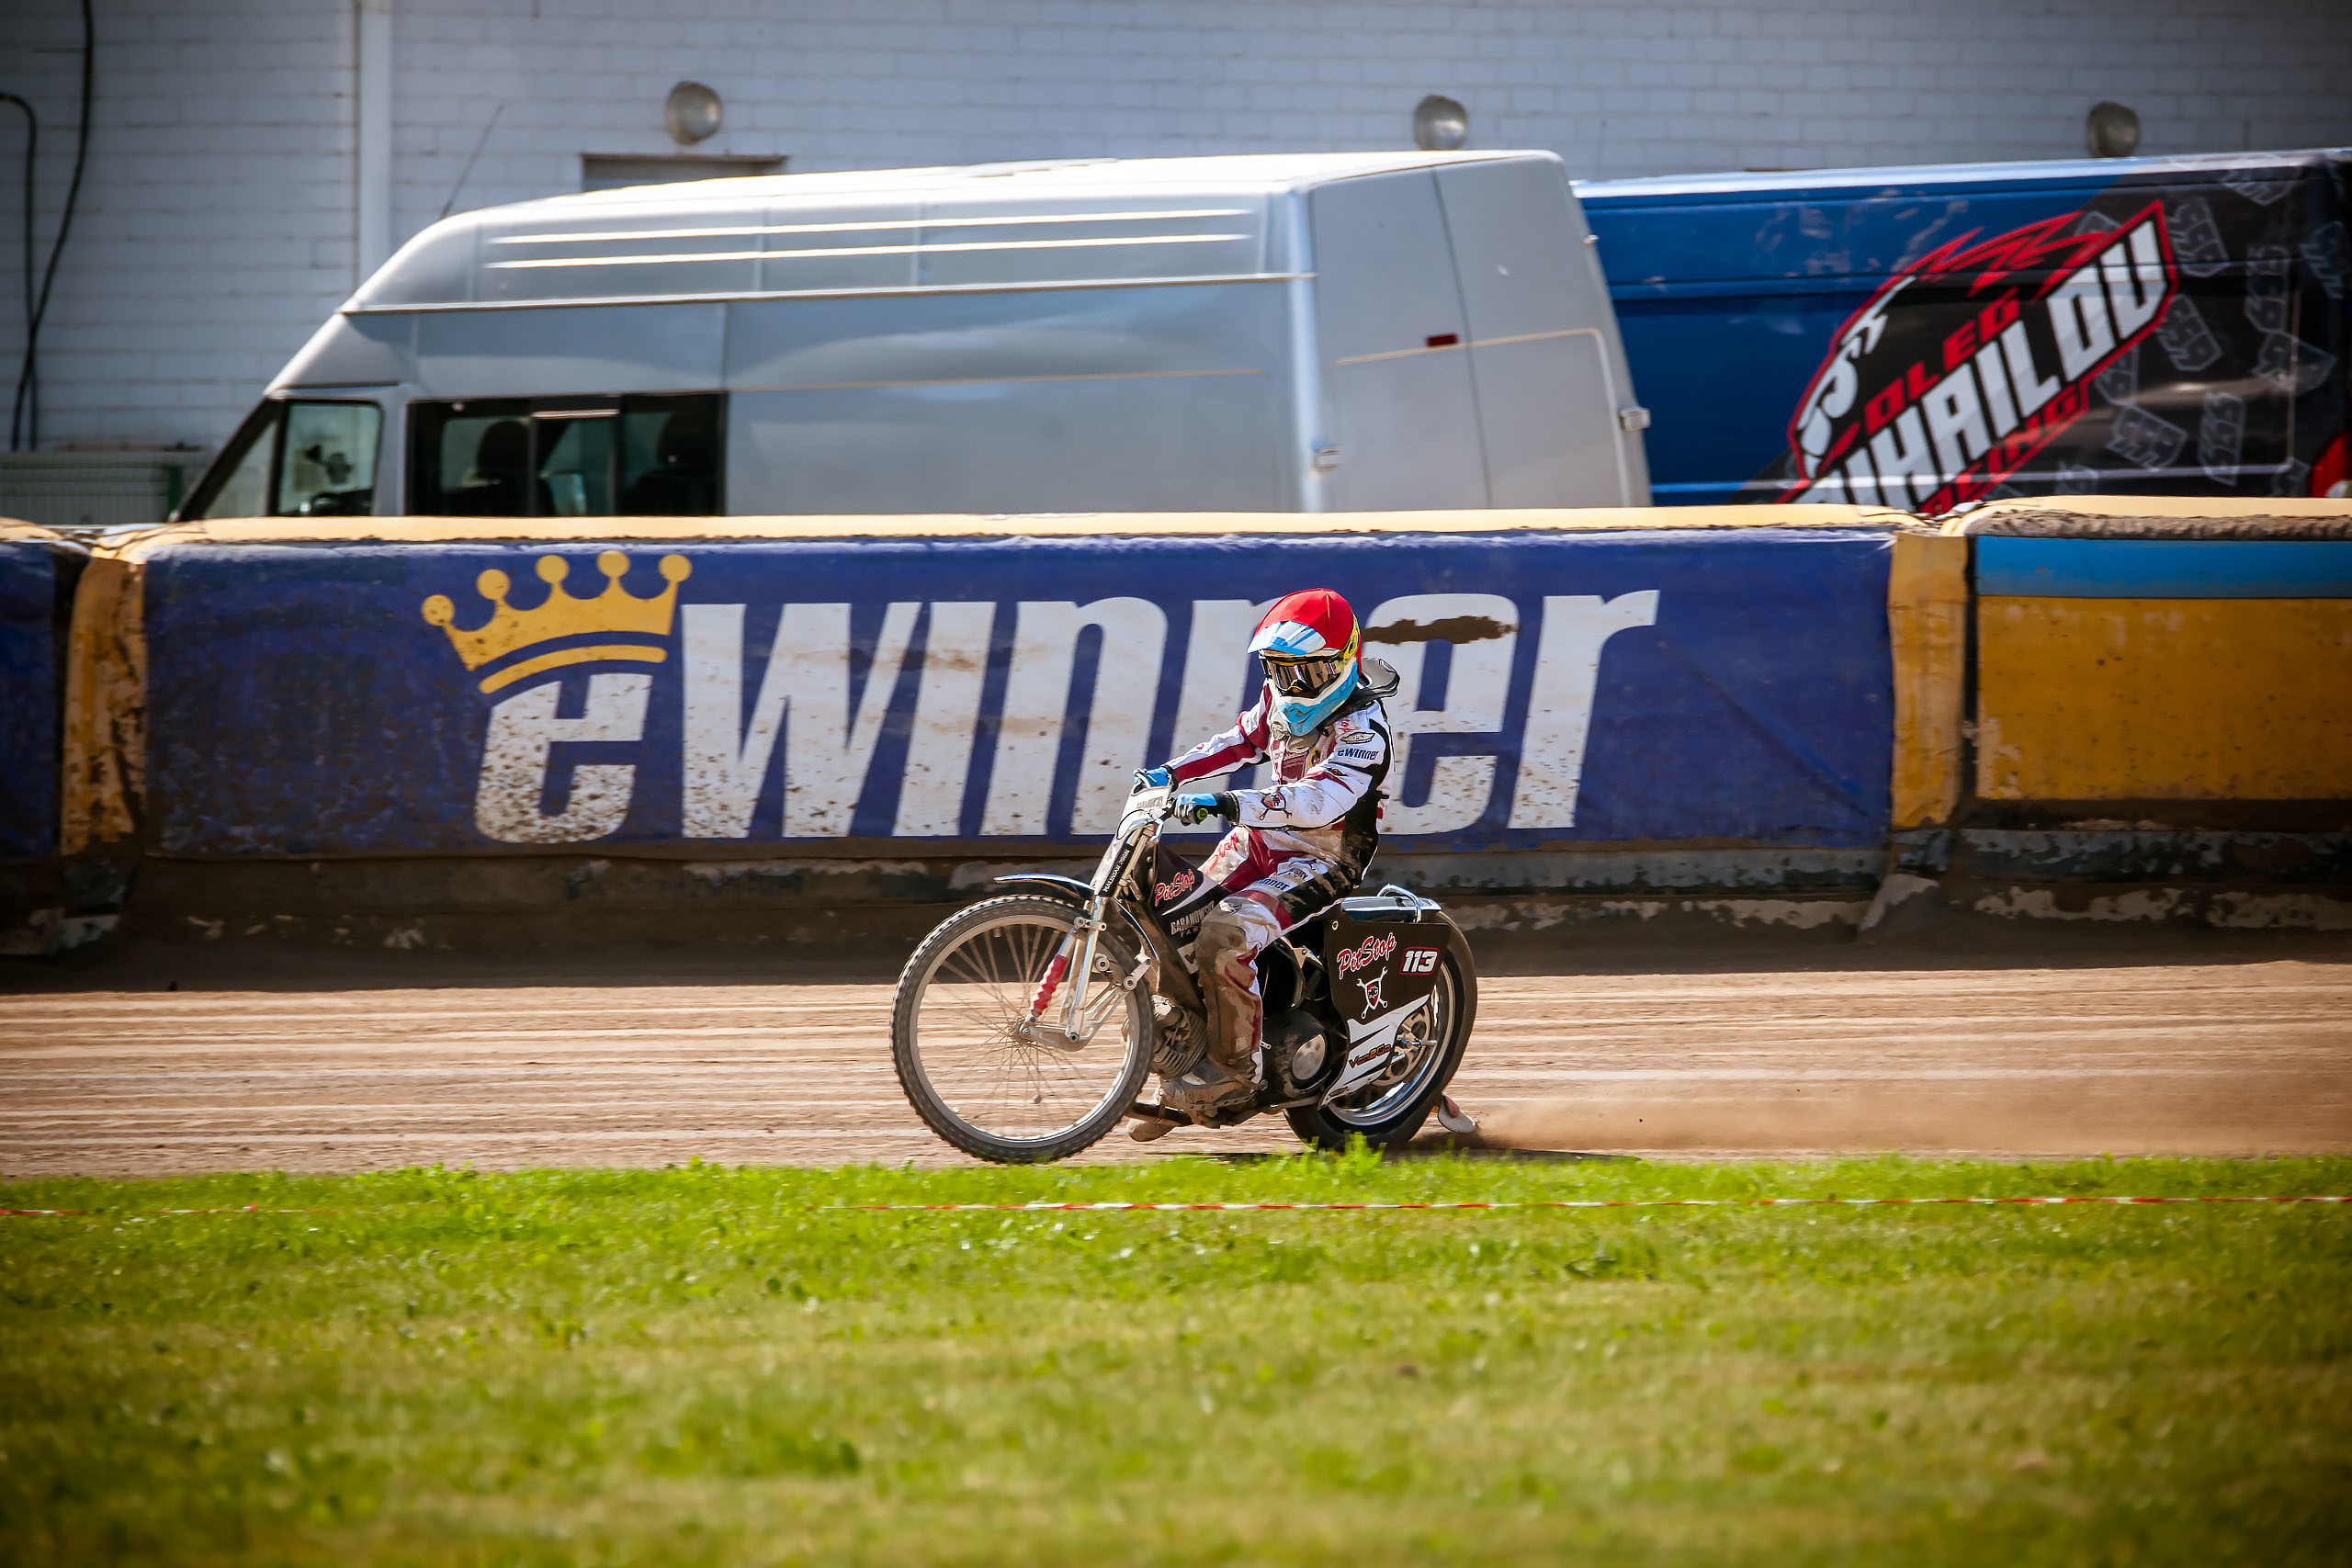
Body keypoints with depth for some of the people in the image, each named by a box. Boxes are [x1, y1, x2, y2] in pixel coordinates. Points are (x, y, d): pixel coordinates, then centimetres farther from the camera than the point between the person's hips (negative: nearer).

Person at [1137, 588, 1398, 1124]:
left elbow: (1319, 799, -36)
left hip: (1322, 859, -9)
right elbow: (1242, 741, 24)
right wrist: (1173, 773, 10)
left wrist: (1229, 804, -45)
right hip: (1260, 840, 9)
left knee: (1224, 936, -30)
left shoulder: (1360, 728, -22)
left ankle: (1235, 1068, -21)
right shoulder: (1281, 698, 5)